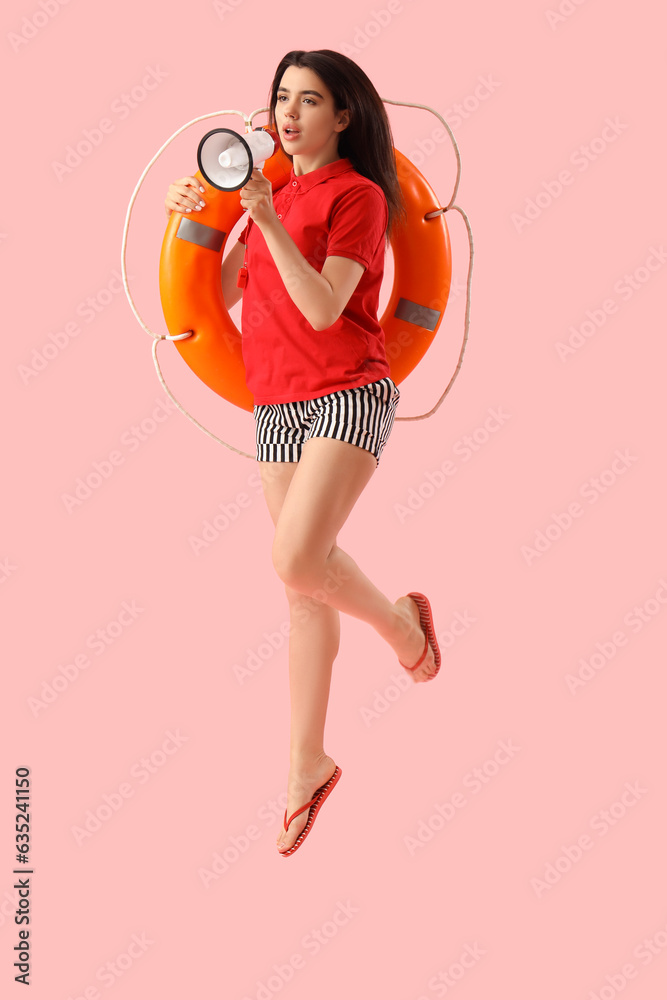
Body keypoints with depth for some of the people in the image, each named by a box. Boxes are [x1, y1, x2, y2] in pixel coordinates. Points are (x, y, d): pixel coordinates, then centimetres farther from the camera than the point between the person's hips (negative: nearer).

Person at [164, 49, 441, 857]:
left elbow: (323, 307, -15)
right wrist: (195, 221, 5)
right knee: (304, 594, 7)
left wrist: (270, 223, -20)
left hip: (347, 394, -6)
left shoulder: (357, 193, -4)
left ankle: (402, 620, 7)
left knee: (297, 560, -25)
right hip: (277, 404, 6)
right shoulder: (274, 192, 17)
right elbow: (224, 294, 16)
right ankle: (307, 767, 15)